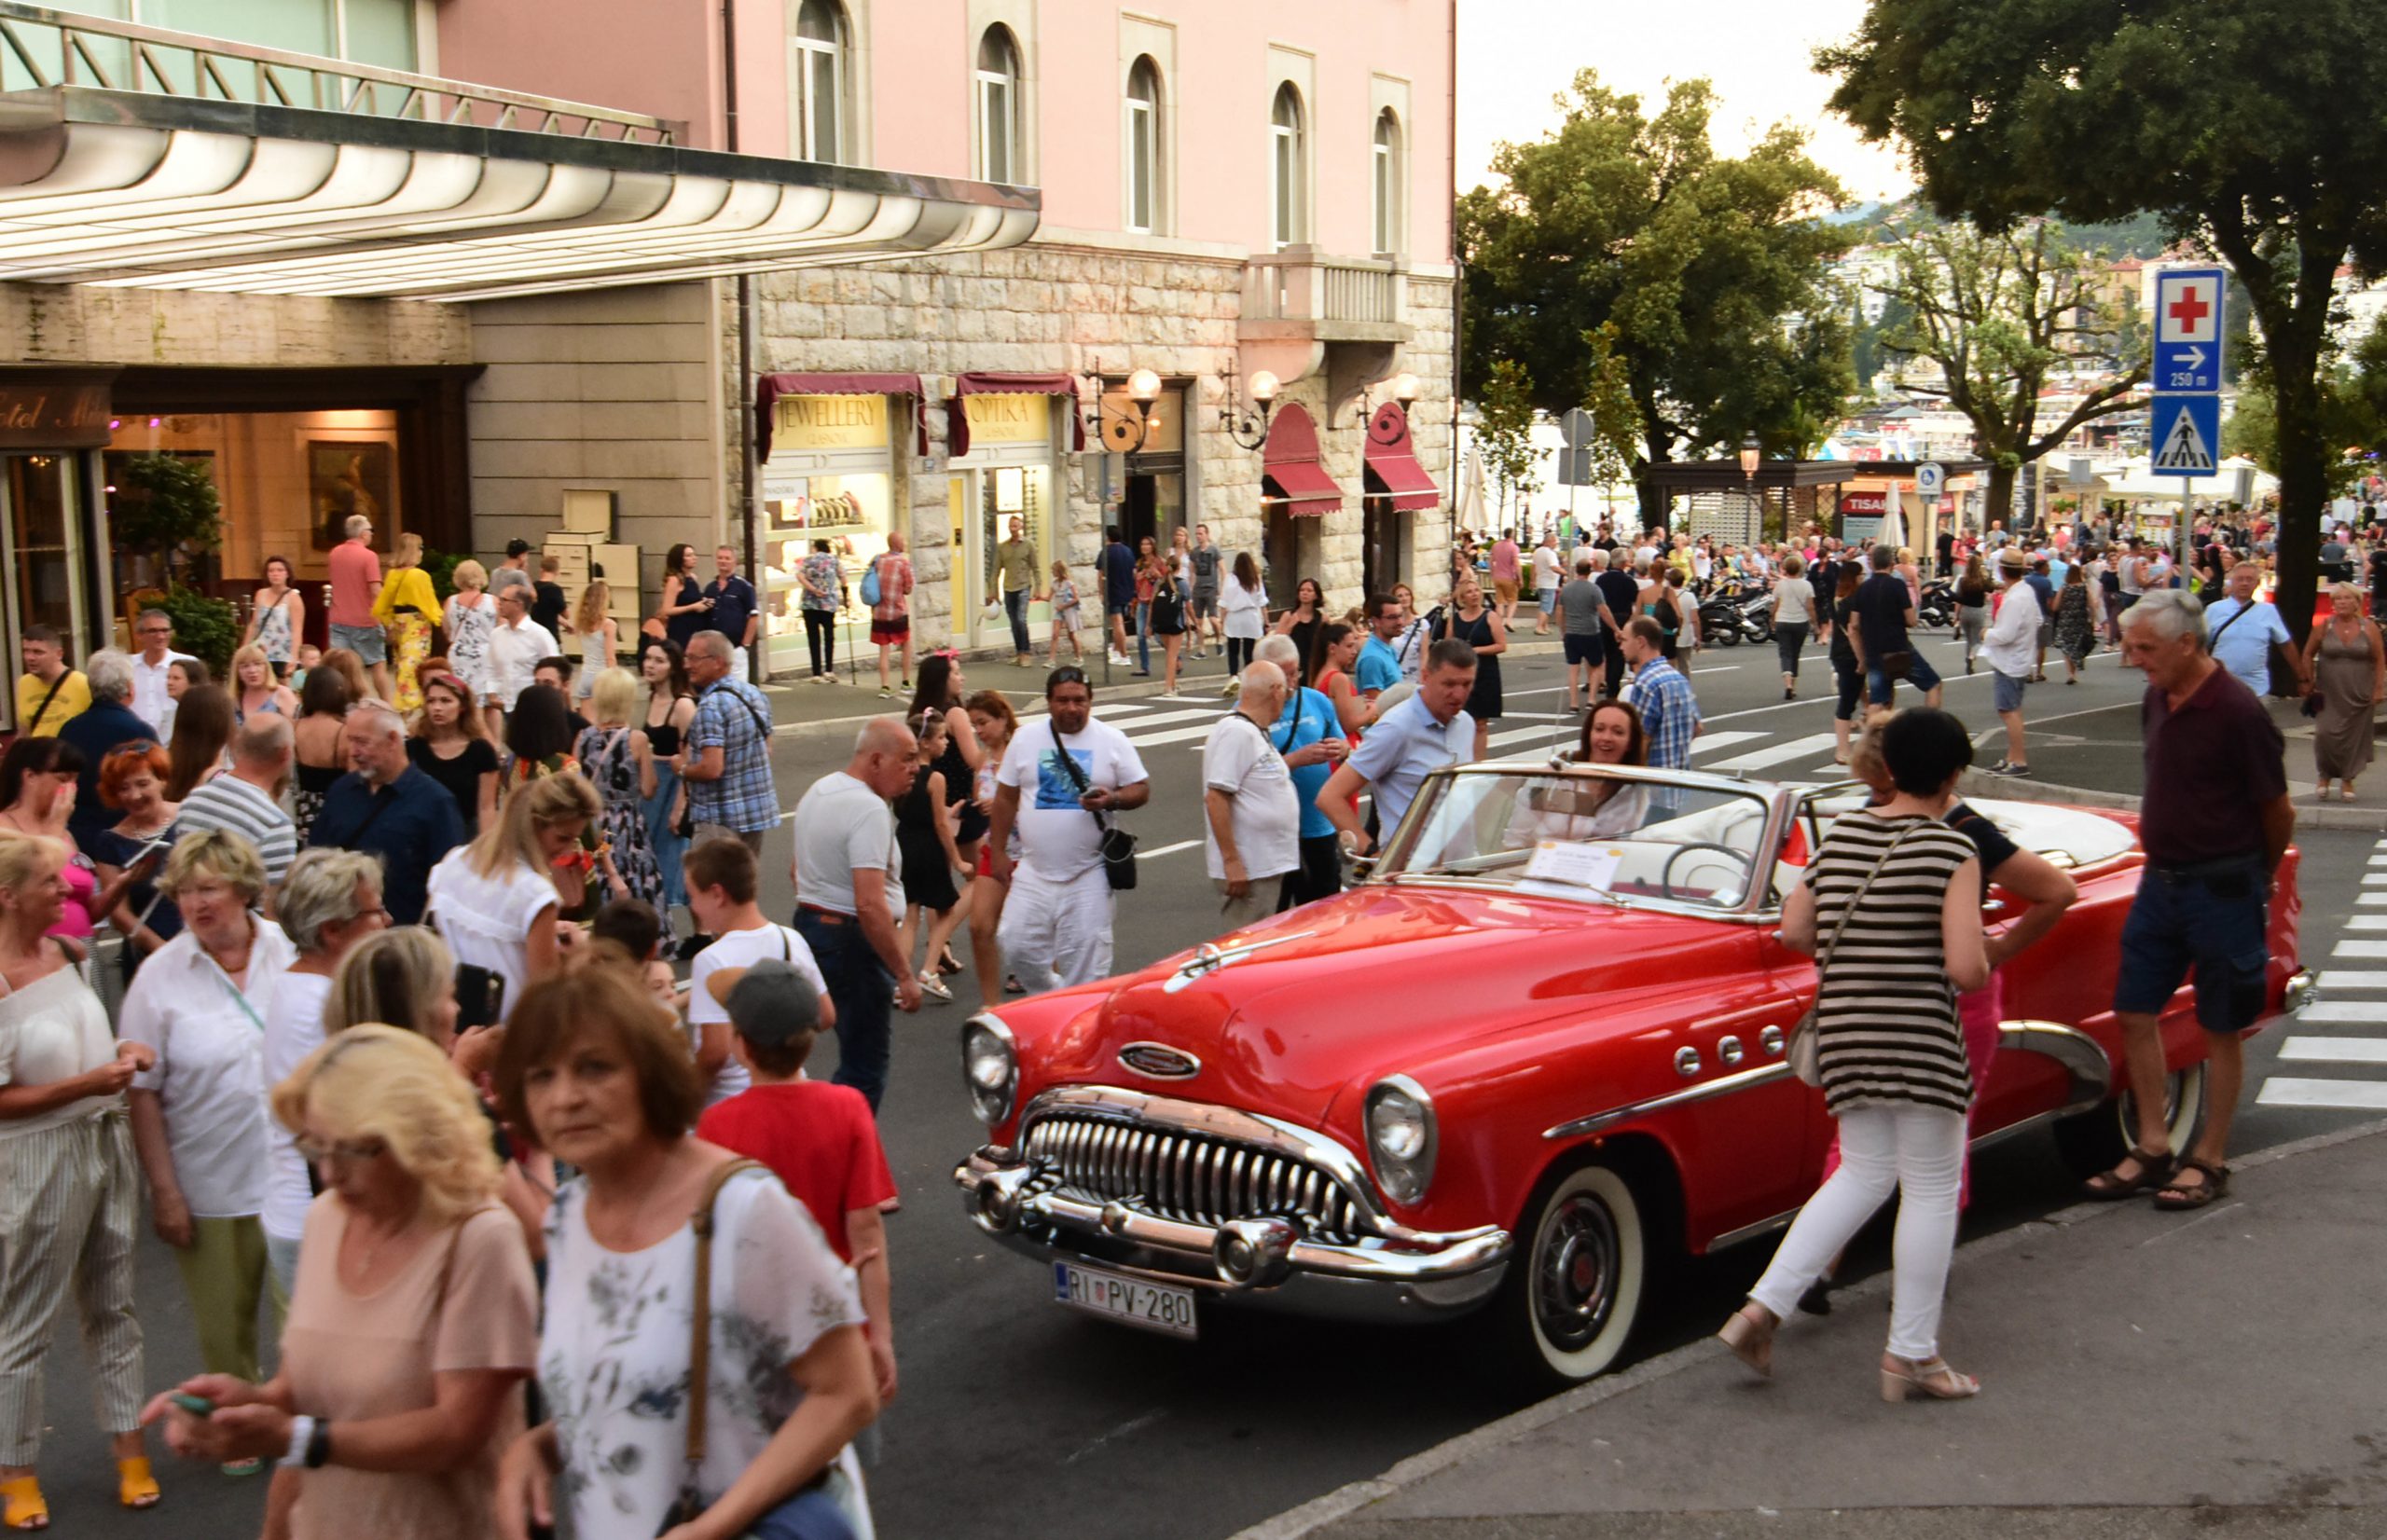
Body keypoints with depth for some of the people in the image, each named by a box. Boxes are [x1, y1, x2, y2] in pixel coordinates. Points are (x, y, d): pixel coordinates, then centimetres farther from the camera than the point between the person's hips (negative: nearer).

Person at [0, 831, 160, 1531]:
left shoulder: (62, 952, 3)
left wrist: (121, 1053, 1)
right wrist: (86, 1084, -23)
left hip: (106, 1144, 7)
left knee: (112, 1306, 16)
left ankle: (129, 1448, 27)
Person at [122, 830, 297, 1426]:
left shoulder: (292, 952, -3)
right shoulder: (161, 976, -5)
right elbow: (143, 1093, -4)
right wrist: (164, 1189, -7)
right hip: (212, 1183, 0)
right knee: (225, 1325, 11)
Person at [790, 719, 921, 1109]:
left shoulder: (818, 791, 11)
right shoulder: (869, 810, -21)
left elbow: (797, 870, 24)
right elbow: (870, 905, -27)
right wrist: (904, 975, -24)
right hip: (851, 940, -10)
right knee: (865, 1066, -6)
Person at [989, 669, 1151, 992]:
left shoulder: (1111, 740, 1)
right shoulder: (1026, 738, 5)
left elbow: (1142, 789, 3)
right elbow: (1006, 798, 10)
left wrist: (1112, 800, -18)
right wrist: (999, 851, 7)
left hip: (1088, 874, -2)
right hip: (1033, 871, 2)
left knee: (1086, 955, -1)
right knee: (1019, 945, 0)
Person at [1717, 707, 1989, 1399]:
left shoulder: (1841, 833, 7)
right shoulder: (1953, 851, -10)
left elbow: (1793, 931, 10)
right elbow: (1966, 969, -18)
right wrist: (1983, 959, 4)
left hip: (1841, 1030, 6)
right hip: (1919, 1035, -6)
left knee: (1864, 1173, 18)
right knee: (1930, 1186, 7)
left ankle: (1761, 1308, 9)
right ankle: (1911, 1355, 13)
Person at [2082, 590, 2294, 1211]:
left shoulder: (2237, 713, -19)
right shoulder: (2157, 702, 4)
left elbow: (2278, 812, -10)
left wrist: (2255, 881, 5)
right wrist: (2163, 866, 14)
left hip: (2223, 887, -7)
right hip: (2161, 880, 8)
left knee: (2220, 1029, 5)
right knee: (2134, 1013, 8)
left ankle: (2209, 1160, 16)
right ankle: (2154, 1148, 19)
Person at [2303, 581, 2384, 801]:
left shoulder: (2369, 628, -1)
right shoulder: (2323, 627, 0)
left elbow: (2380, 660, 2)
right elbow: (2308, 655, 7)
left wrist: (2378, 688, -4)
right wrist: (2310, 682, 2)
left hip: (2360, 695, 0)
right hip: (2329, 694, 0)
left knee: (2355, 737, 4)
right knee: (2326, 734, -11)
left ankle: (2347, 780, 18)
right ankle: (2325, 776, 8)